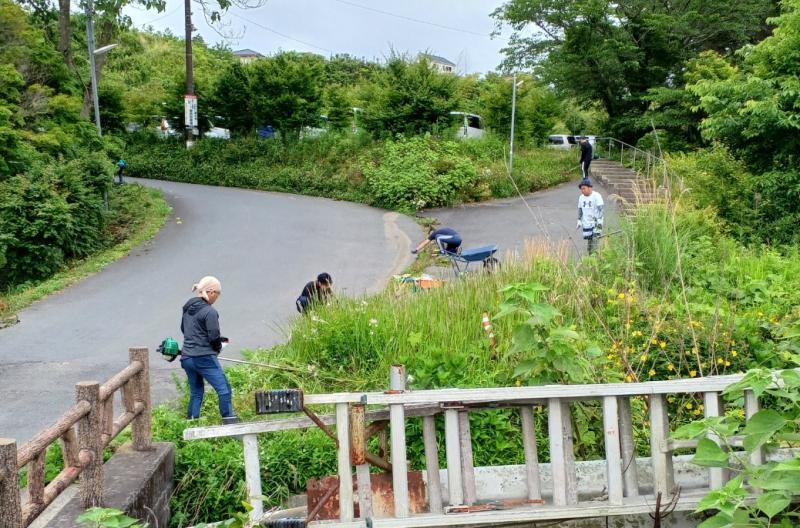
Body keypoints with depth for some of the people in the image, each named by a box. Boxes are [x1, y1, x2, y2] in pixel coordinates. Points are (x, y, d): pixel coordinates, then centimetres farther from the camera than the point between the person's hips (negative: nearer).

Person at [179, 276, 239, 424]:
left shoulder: (188, 308, 11)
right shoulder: (209, 311, -14)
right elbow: (214, 337, -16)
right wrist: (218, 347, 8)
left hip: (186, 358, 8)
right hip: (204, 358, -8)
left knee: (196, 392, 19)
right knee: (224, 389, -3)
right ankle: (229, 420, -5)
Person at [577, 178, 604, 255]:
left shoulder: (596, 196, -10)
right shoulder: (581, 197, 8)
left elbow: (600, 209, -13)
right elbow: (580, 210, 17)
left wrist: (599, 222, -19)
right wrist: (579, 221, 13)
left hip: (595, 223, -5)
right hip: (586, 224, 5)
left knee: (595, 241, -13)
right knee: (589, 242, 6)